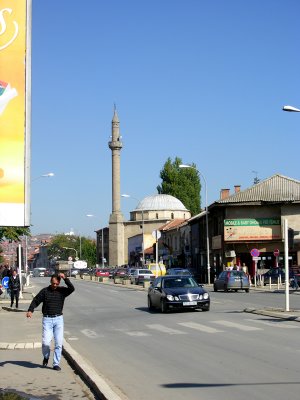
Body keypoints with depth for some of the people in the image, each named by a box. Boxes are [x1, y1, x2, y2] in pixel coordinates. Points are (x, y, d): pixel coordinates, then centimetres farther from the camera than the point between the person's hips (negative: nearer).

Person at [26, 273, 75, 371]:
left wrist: (65, 278, -18)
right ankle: (46, 357, 23)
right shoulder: (44, 291, 2)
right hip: (47, 319, -1)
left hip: (58, 319, 1)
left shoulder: (62, 290, 4)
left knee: (59, 343, -2)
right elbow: (36, 301, 0)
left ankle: (56, 364, 9)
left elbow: (72, 289, -12)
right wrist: (30, 310, -16)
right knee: (45, 342, -8)